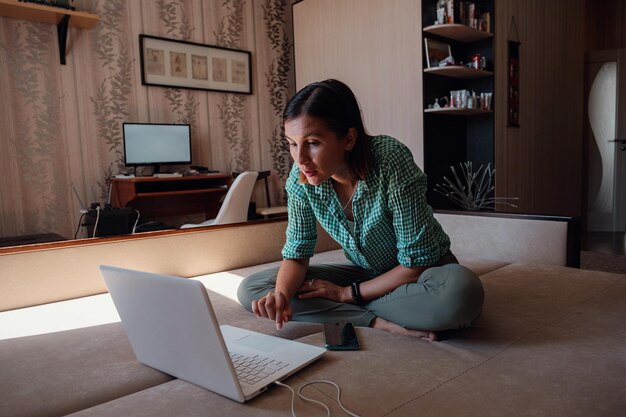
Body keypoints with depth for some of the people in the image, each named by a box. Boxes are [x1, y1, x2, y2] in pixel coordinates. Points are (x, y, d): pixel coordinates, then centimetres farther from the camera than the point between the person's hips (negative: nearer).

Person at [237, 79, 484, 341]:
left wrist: (348, 293, -18)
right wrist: (282, 294, -28)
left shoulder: (391, 161, -29)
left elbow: (416, 262, -23)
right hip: (365, 274, 4)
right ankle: (379, 323, -19)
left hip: (422, 272, -3)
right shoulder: (301, 178, -16)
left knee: (462, 292, -40)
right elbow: (296, 254, -7)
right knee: (250, 290, -12)